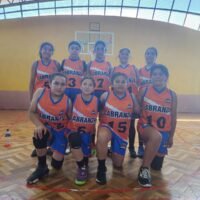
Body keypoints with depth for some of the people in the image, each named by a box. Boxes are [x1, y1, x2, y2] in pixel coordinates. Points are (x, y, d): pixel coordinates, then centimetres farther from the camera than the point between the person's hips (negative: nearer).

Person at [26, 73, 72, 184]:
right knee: (39, 135, -37)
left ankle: (59, 148, 34)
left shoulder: (68, 101, -18)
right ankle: (42, 167, -11)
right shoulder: (40, 92, -18)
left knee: (57, 164, -4)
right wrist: (39, 125, -29)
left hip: (61, 130, 0)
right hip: (46, 128, 0)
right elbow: (32, 112, -11)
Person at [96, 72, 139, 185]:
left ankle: (114, 152, 45)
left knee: (118, 165, 8)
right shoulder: (105, 96, -10)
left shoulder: (132, 97, -4)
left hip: (122, 132, 3)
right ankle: (101, 168, -15)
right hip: (107, 127, -2)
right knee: (102, 138, -41)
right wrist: (103, 118, -11)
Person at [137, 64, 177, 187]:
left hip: (164, 131, 3)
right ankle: (144, 169, -21)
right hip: (146, 126, -3)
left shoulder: (172, 95, -1)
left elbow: (173, 117, 5)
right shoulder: (144, 91, -5)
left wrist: (171, 136, 7)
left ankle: (149, 152, 45)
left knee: (157, 165, 10)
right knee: (156, 136, -40)